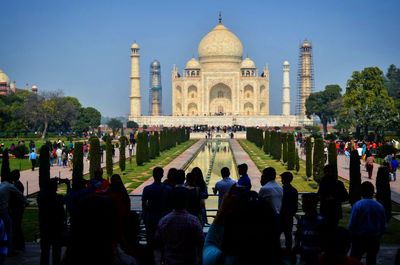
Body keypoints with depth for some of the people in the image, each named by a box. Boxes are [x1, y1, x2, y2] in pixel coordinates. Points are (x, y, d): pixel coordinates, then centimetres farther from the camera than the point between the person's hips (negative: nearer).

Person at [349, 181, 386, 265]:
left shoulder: (358, 205, -14)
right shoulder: (380, 206, -3)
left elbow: (352, 224, -12)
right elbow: (383, 225, 4)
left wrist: (352, 236, 4)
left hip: (360, 239, -3)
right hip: (375, 239, 3)